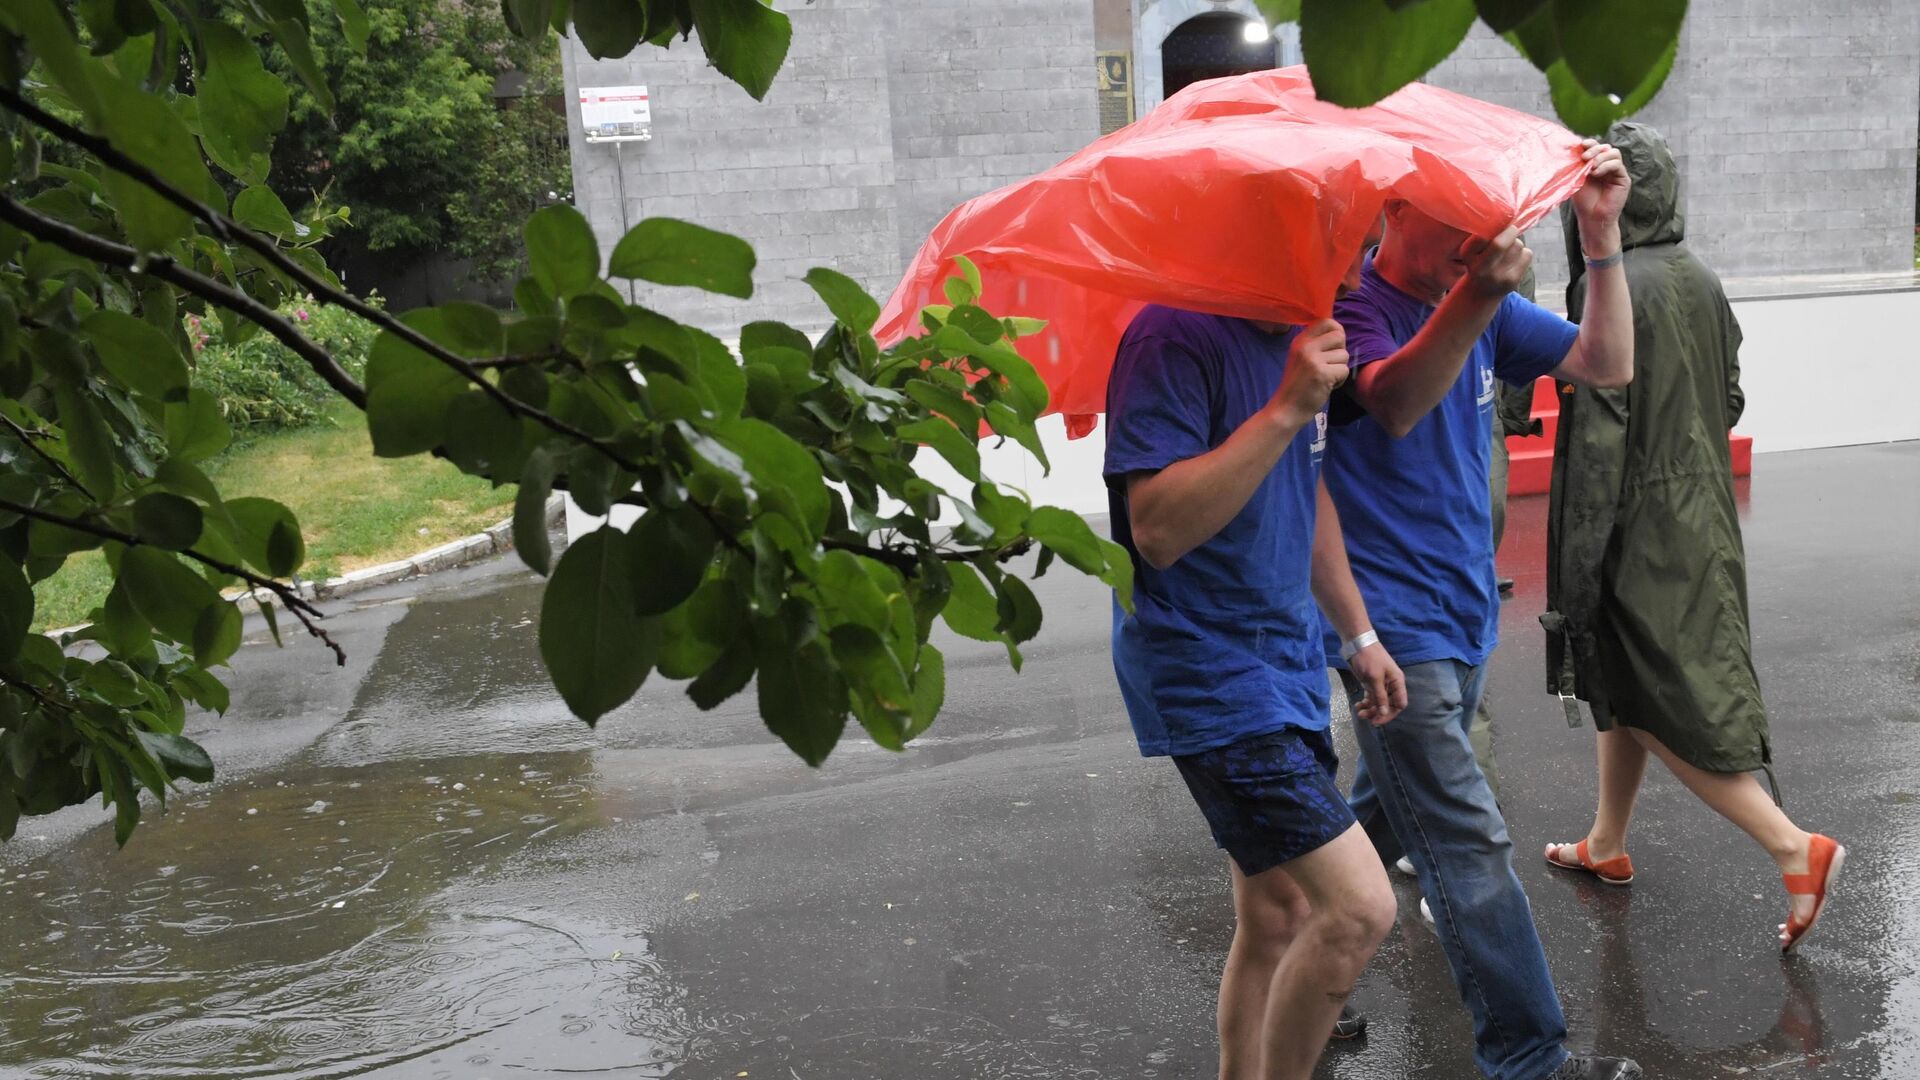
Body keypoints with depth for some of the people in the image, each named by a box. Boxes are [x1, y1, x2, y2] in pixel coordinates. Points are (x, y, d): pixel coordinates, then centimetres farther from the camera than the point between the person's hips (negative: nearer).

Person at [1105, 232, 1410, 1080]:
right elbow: (1158, 529, -25)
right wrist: (1285, 412, -28)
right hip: (1207, 674, -9)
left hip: (1286, 660, 9)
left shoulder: (1300, 334, 11)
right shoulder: (1175, 338, -17)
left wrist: (1360, 636, 22)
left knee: (1277, 920, 14)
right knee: (1357, 907, -13)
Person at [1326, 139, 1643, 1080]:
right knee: (1468, 846, -8)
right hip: (1392, 624, -8)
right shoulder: (1350, 305, -13)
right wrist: (1474, 299, -48)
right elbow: (1392, 403, -33)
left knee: (1389, 819, 20)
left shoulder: (1485, 308, 10)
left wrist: (1602, 236, -7)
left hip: (1464, 615, 8)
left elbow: (1608, 365, 4)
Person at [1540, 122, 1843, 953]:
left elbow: (1599, 438, -22)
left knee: (1655, 705, 1)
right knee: (1625, 688, 20)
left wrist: (1577, 566, -18)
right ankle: (1607, 845, 33)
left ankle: (1794, 847, -2)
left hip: (1641, 534, -9)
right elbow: (1729, 400, 13)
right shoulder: (1700, 282, 5)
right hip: (1702, 519, 9)